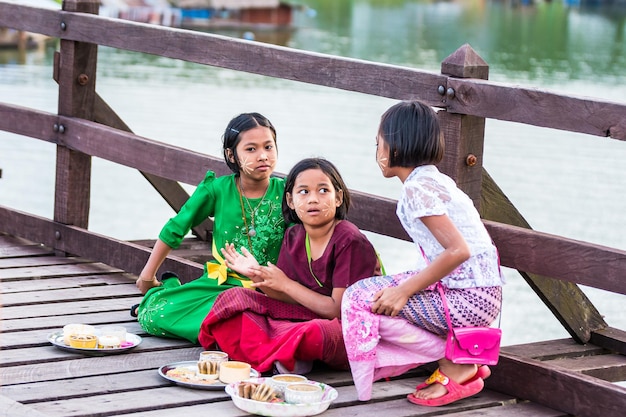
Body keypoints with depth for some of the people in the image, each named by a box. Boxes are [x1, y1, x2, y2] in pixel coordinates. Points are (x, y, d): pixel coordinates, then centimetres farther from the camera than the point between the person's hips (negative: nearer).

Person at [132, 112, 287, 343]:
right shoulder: (217, 189, -2)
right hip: (218, 284, 2)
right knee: (155, 317, -14)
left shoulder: (284, 191, -4)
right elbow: (175, 229, 8)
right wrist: (148, 275, 15)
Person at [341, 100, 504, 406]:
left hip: (467, 299, -10)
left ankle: (456, 366, -3)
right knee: (367, 291, 17)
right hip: (480, 294, 10)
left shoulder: (416, 188, -14)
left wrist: (404, 289, -16)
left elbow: (458, 250, -23)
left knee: (360, 302, -10)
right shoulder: (435, 178, 16)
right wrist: (403, 286, 12)